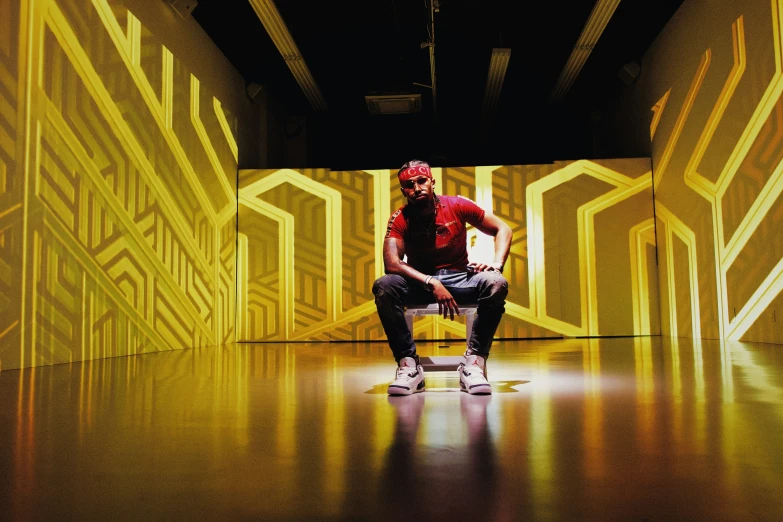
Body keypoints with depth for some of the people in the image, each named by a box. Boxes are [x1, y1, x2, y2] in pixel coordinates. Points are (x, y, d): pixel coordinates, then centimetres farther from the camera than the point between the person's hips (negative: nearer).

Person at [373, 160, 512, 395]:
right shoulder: (399, 219, -7)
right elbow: (392, 263, -21)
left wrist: (497, 264, -19)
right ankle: (409, 366, -26)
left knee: (496, 284, -30)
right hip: (418, 283, 0)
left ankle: (474, 363, -26)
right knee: (383, 286, -31)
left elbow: (503, 229, 1)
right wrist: (432, 284, -34)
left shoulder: (457, 206, -5)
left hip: (459, 278, 0)